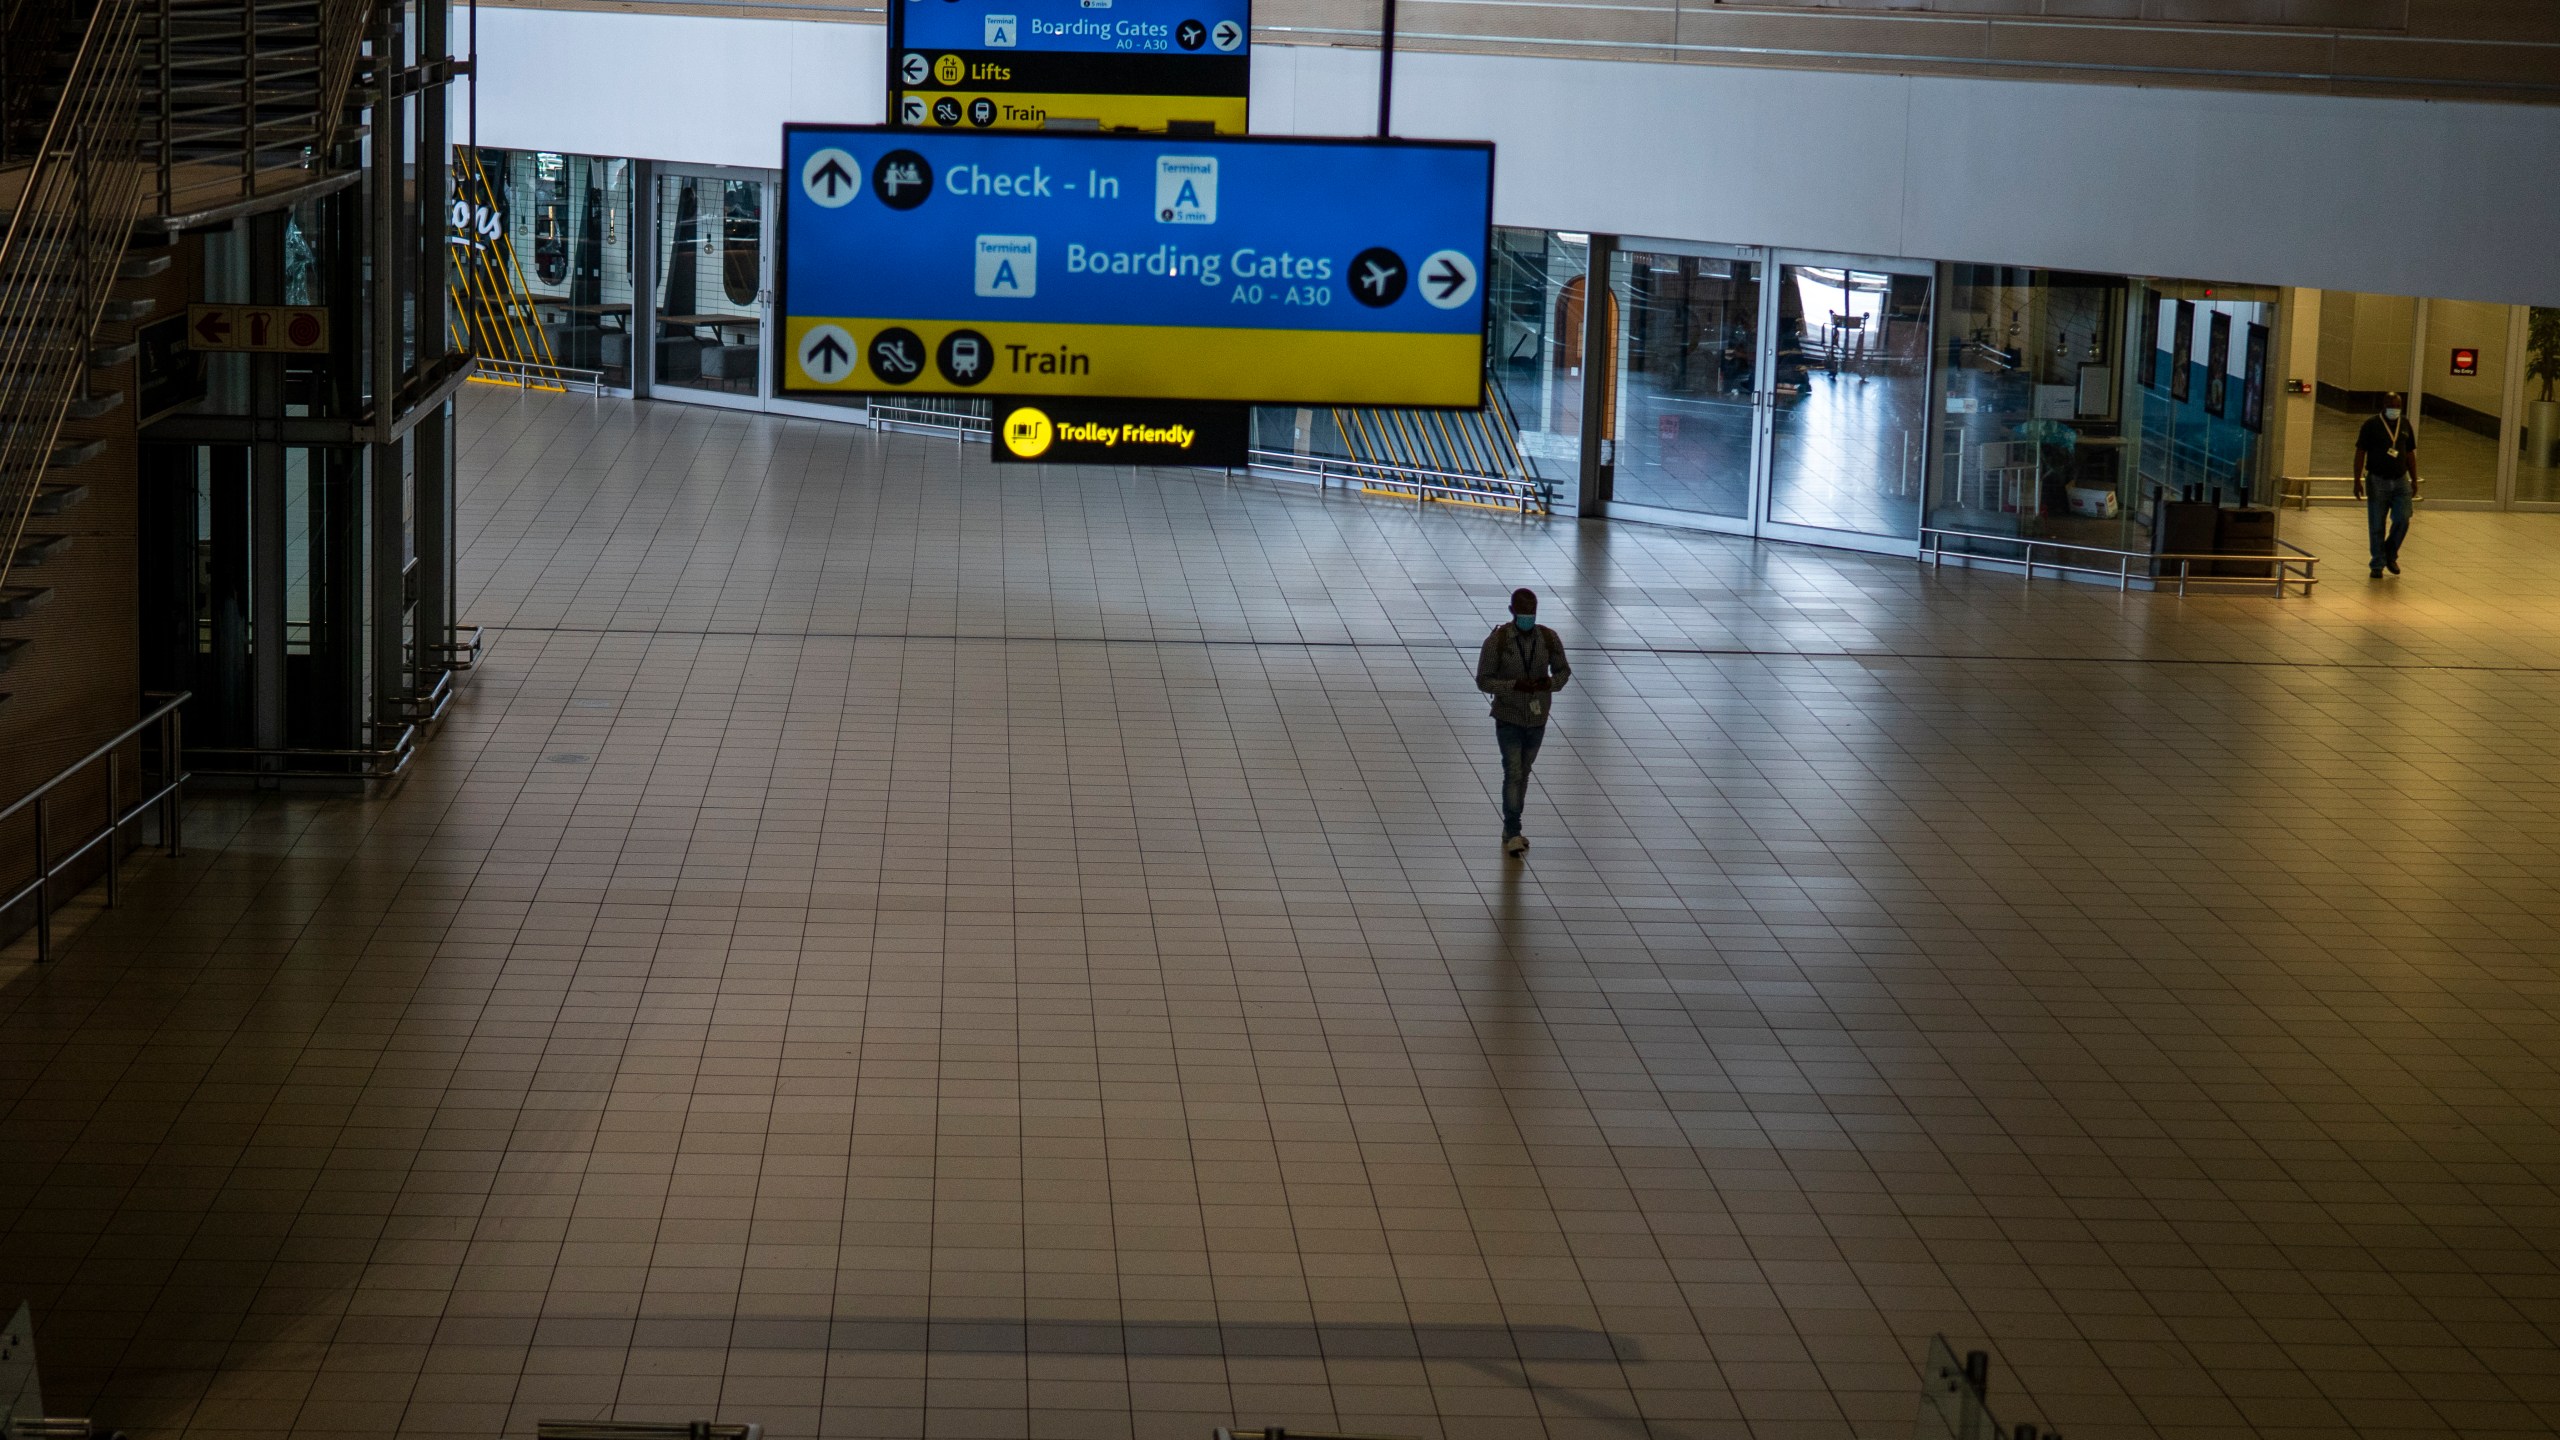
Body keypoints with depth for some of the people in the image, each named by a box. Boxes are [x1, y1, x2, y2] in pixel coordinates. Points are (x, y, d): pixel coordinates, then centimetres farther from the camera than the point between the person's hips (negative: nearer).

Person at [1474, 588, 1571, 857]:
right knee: (1513, 773, -12)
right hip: (1508, 718, -4)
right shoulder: (1496, 641, -15)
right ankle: (1513, 833, -8)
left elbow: (1563, 670, 6)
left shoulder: (1549, 639, -6)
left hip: (1537, 719, 4)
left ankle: (1511, 830, 28)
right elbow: (1483, 680, -11)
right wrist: (1514, 686, -26)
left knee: (1523, 773, 15)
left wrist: (1551, 682, -18)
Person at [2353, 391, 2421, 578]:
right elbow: (2360, 453, -5)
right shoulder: (2371, 426, -5)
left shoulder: (2405, 425, 7)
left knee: (2402, 520, -8)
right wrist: (2358, 480, -11)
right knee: (2377, 526, 1)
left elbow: (2410, 454, 15)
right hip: (2377, 481, -3)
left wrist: (2414, 480, 13)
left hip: (2400, 481, 3)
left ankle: (2391, 555, 16)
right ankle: (2378, 565, 11)